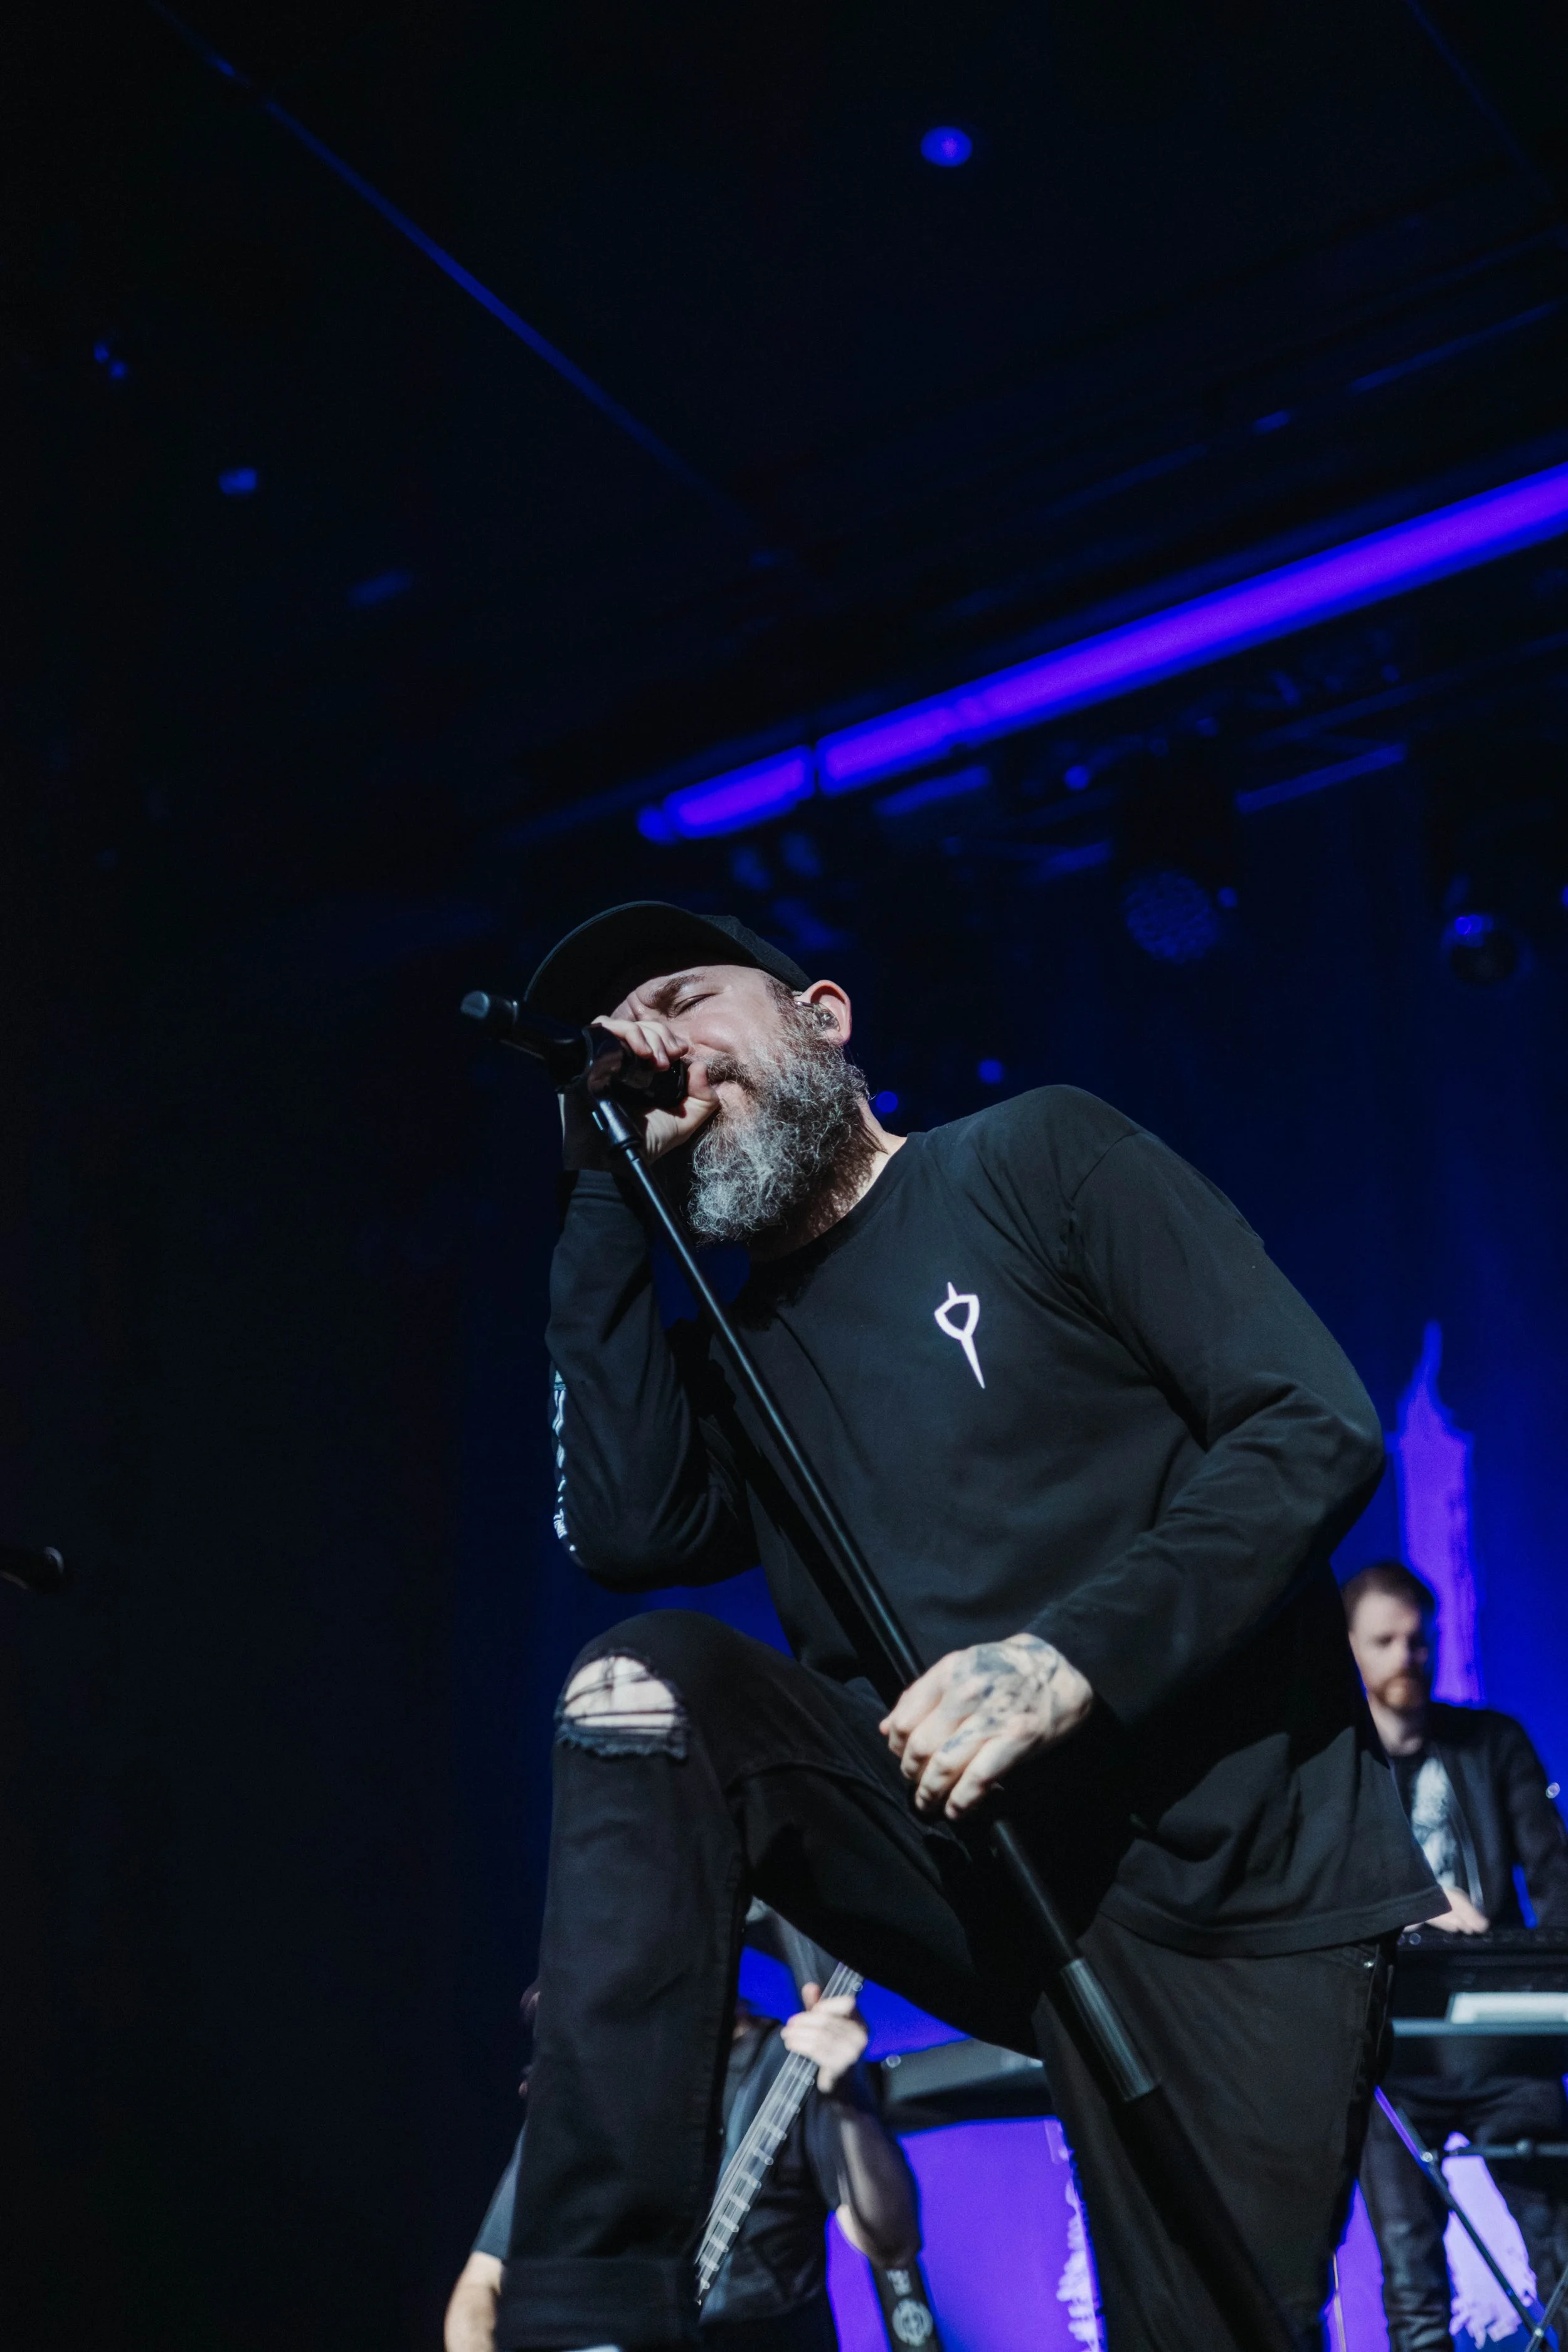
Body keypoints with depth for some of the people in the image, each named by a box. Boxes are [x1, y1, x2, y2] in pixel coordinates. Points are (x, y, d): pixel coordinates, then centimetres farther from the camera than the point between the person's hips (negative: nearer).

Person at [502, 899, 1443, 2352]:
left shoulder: (1037, 1158, 0)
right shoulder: (741, 1352, 15)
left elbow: (1320, 1423, -9)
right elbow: (625, 1531, -7)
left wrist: (1071, 1658, -23)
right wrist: (609, 1197, -2)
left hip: (1226, 1875, -3)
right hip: (980, 1873, 4)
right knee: (650, 1683, -20)